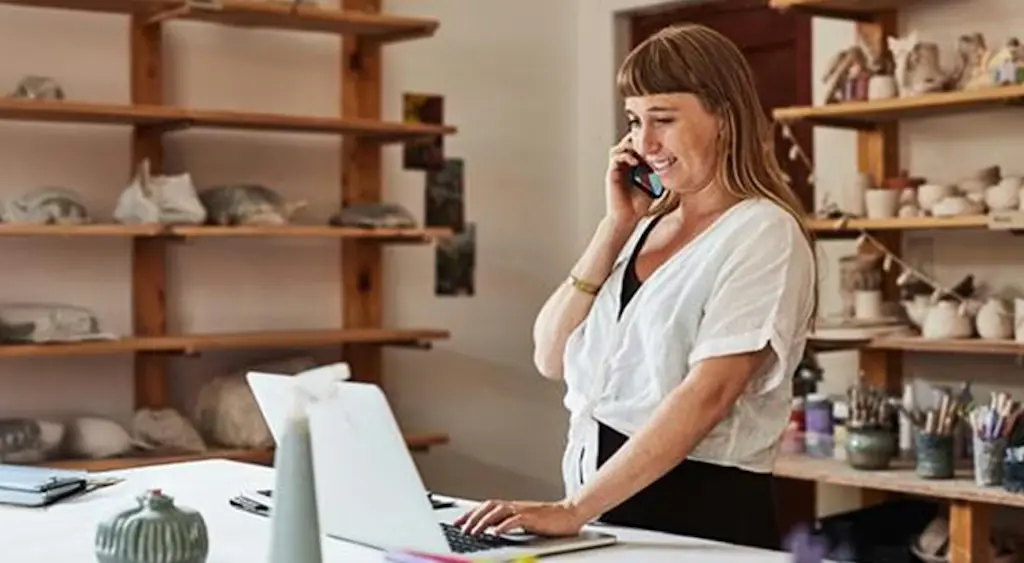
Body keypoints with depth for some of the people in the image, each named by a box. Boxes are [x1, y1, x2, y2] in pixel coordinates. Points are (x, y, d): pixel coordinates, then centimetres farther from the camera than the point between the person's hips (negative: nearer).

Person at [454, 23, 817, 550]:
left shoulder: (762, 233, -10)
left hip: (701, 510, -6)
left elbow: (707, 395, -20)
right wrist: (616, 225, -2)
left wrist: (575, 509, -24)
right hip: (606, 502, 6)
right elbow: (552, 358, 5)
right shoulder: (646, 228, 10)